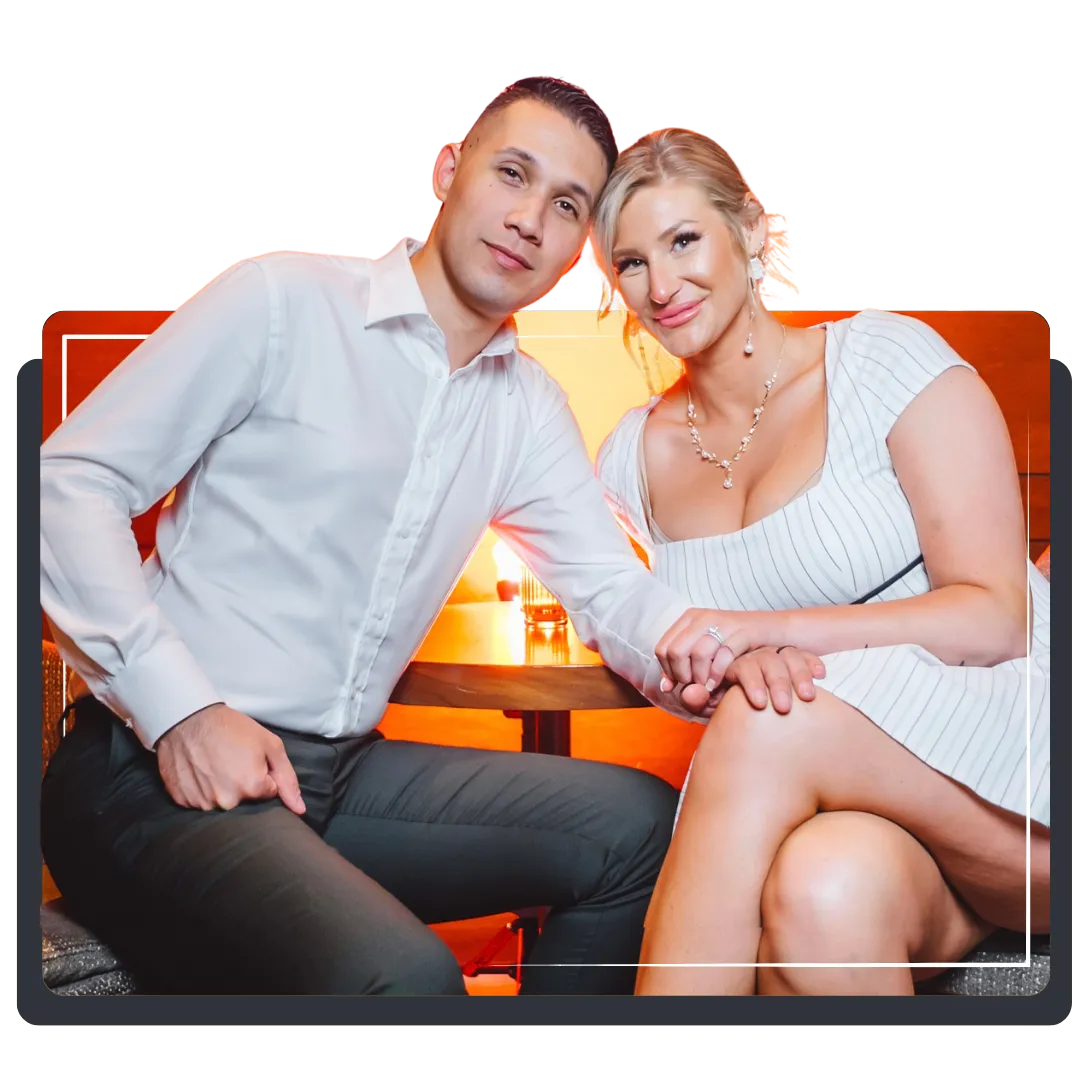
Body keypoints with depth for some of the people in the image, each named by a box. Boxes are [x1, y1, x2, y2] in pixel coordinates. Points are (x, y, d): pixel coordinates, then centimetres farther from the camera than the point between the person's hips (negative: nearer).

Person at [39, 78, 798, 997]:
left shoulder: (529, 409, 11)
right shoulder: (284, 299, -8)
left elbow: (609, 582, 9)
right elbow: (70, 481, -9)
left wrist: (685, 641, -17)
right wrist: (181, 710, -19)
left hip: (343, 774, 6)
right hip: (159, 775, -6)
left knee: (639, 821, -6)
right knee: (404, 978, -31)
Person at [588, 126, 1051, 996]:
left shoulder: (882, 358, -5)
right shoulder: (636, 453, 9)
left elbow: (996, 617, -11)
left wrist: (756, 630, -22)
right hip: (831, 798, 2)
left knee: (766, 723, -31)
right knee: (822, 893, -35)